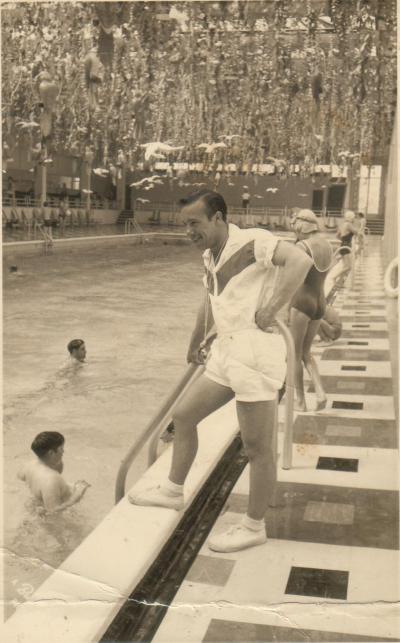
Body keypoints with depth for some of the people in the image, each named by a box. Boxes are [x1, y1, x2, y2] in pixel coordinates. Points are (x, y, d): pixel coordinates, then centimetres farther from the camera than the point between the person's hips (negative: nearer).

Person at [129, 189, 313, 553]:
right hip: (226, 353, 9)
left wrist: (270, 310, -26)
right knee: (184, 416, 17)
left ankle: (254, 527, 17)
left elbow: (300, 261, -29)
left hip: (256, 353, -9)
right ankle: (173, 491, 35)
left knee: (257, 447, 2)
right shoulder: (210, 256, 14)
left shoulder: (252, 242, -13)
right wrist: (196, 343, 39)